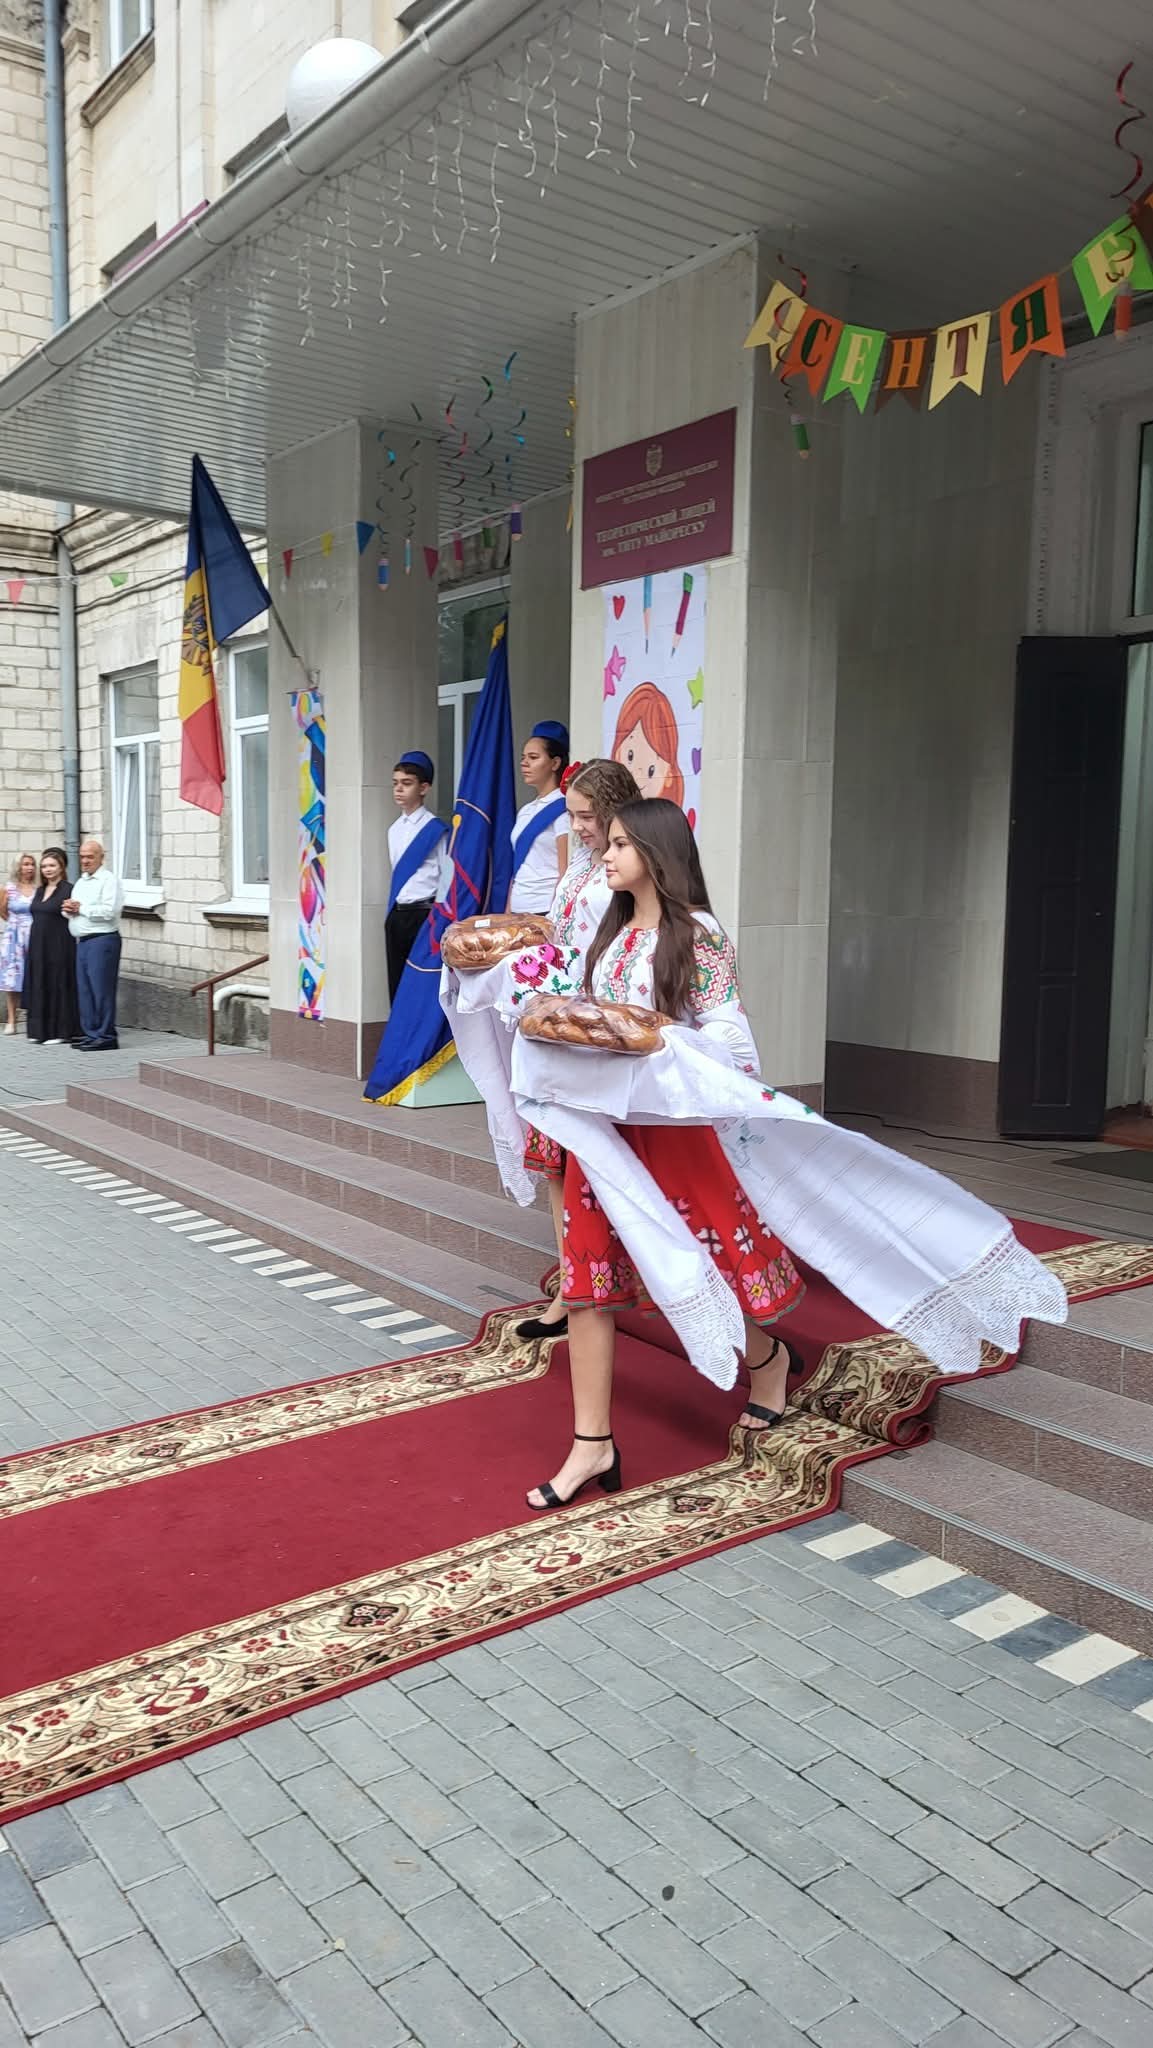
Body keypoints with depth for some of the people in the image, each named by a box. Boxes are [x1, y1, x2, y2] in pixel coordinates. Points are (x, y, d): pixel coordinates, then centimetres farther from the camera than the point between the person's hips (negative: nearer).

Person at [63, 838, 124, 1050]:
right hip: (82, 941, 9)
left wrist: (81, 908, -10)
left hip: (102, 940, -9)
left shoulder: (108, 880, -6)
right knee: (84, 990, 9)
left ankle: (105, 1036, -4)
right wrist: (69, 910, 3)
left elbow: (109, 911, -19)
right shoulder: (80, 882, 21)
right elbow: (70, 910, 26)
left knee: (101, 989, -8)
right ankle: (90, 1033, 15)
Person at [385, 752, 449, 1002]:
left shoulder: (435, 829, -8)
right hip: (397, 915, 7)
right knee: (397, 982, 9)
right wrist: (393, 912, 17)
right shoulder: (394, 829, 14)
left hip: (423, 914, -7)